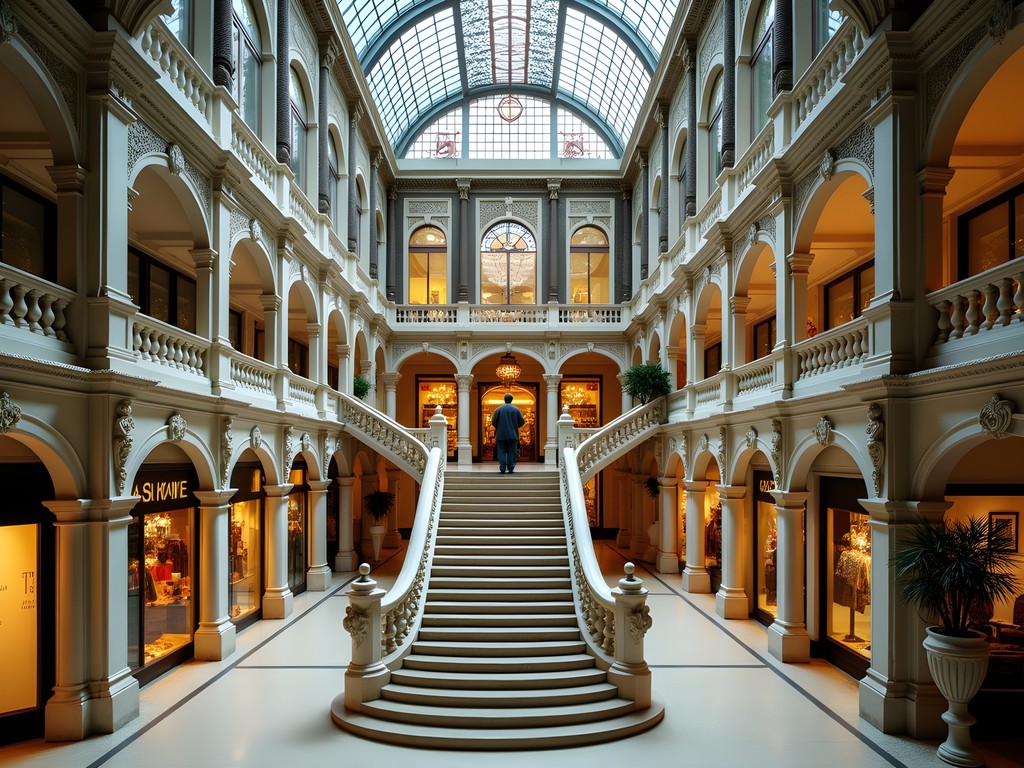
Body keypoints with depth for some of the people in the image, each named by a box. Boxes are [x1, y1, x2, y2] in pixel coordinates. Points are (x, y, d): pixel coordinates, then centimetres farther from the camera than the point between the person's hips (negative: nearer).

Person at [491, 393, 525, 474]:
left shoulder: (498, 409, -3)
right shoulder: (516, 410, 0)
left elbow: (493, 422, -3)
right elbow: (522, 422, 3)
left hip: (501, 434, 0)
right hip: (512, 435, 0)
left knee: (502, 452, 5)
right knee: (511, 452, 6)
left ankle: (502, 469, -2)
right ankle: (510, 469, 2)